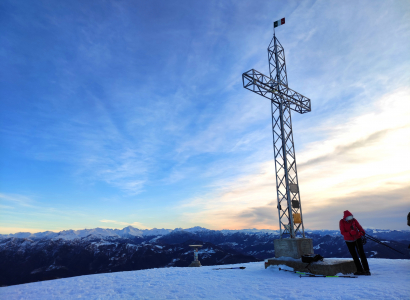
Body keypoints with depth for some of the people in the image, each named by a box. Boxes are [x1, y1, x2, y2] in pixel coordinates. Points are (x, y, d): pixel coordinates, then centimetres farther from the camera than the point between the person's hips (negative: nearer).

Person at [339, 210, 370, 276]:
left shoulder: (354, 220, -9)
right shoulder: (342, 222, -14)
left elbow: (359, 227, -6)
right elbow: (342, 232, -17)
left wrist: (362, 232, -28)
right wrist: (350, 233, -34)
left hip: (357, 238, 0)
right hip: (349, 241, 0)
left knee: (361, 253, -7)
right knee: (354, 255, 6)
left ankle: (366, 270, -1)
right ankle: (360, 270, 15)